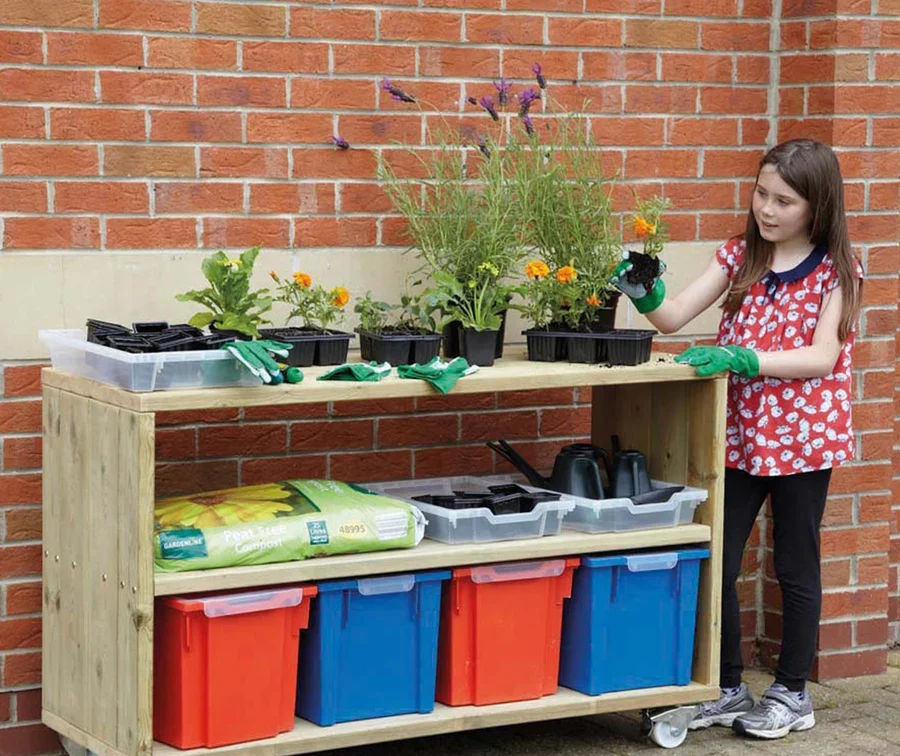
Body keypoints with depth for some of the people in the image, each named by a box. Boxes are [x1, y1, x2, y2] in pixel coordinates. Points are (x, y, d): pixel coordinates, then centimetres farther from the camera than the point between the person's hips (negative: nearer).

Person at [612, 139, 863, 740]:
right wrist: (646, 294, -25)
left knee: (796, 567, 8)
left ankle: (792, 693, 22)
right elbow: (673, 318, -3)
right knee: (715, 562, 5)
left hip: (802, 436, -4)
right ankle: (727, 688, 20)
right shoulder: (740, 256, 4)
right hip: (738, 434, 4)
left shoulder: (836, 271, -6)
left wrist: (739, 359, -26)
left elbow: (822, 358, -16)